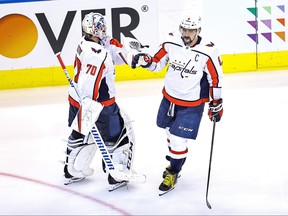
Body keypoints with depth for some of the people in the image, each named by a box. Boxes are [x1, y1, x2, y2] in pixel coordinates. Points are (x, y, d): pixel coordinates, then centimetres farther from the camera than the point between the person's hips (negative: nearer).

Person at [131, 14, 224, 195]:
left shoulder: (208, 52, -21)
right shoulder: (171, 43, -10)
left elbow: (216, 79, -11)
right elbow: (157, 63, 3)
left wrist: (216, 104, -5)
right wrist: (145, 61, -19)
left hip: (191, 104, -5)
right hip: (169, 97, 5)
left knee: (178, 140, -6)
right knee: (171, 132, 22)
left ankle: (173, 173, 18)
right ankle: (175, 162, 48)